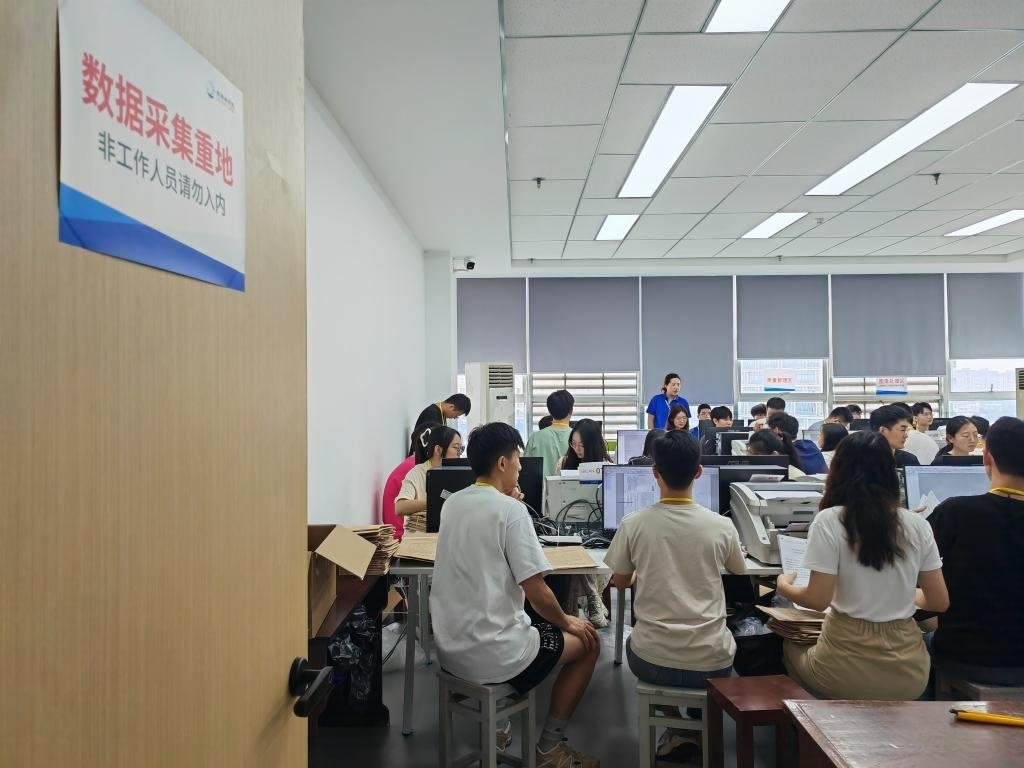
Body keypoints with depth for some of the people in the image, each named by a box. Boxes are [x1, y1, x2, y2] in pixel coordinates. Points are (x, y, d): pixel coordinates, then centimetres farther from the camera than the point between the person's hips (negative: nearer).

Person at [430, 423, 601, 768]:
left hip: (449, 646, 8)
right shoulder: (511, 509, -18)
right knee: (587, 643, 14)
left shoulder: (451, 504, 4)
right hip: (490, 653, -8)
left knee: (532, 626, 33)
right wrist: (566, 622, 3)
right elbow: (537, 594, -17)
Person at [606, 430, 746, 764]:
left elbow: (621, 582, 6)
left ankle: (676, 729, 24)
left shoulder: (633, 524, -11)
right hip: (711, 662, 1)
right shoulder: (722, 526, -9)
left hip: (652, 660, -1)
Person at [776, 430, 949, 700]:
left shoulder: (829, 520, -13)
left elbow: (819, 600, -15)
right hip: (907, 671, 4)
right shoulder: (917, 524, -1)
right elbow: (939, 602, 4)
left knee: (792, 645, 28)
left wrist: (784, 587, 4)